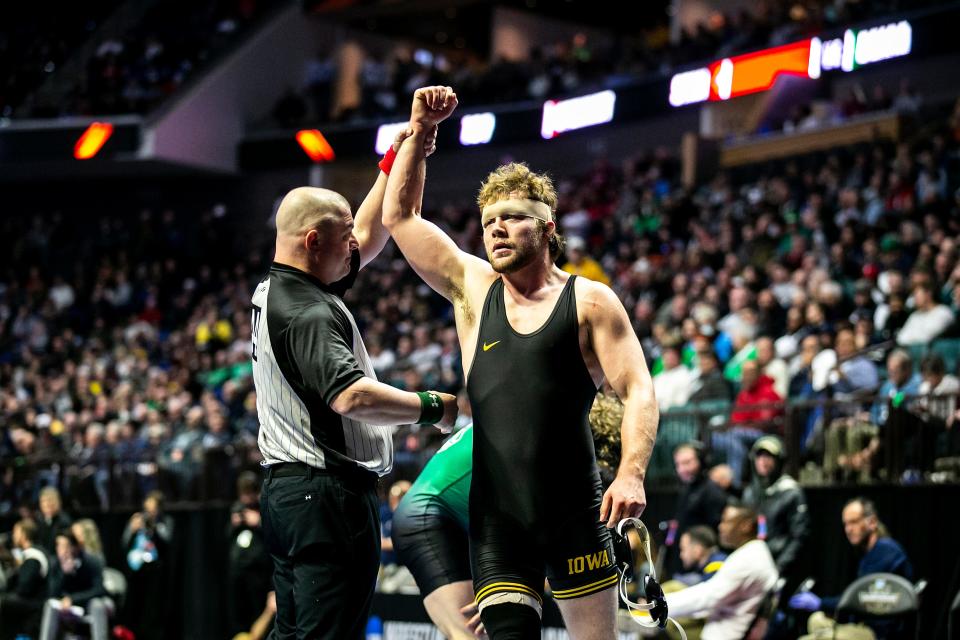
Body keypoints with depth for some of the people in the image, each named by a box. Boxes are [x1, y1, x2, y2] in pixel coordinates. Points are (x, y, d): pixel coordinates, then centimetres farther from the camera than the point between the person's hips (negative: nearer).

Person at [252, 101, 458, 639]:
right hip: (329, 492, -10)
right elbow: (352, 396, -31)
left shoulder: (277, 290, 14)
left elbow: (369, 236, 23)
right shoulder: (310, 313, -17)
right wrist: (433, 407, -19)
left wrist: (396, 161, 19)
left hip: (287, 489, 10)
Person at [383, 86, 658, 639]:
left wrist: (631, 473, -19)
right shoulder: (473, 288, 13)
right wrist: (420, 131, 9)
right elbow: (399, 216, 17)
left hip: (576, 511, -2)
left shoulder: (590, 301, 3)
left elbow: (638, 392, -4)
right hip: (497, 517, 2)